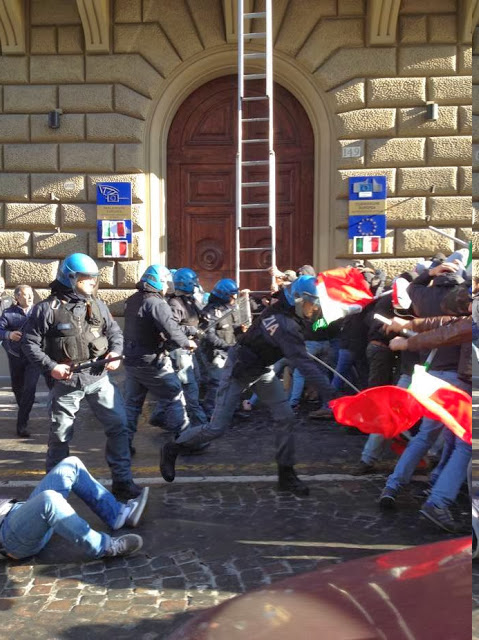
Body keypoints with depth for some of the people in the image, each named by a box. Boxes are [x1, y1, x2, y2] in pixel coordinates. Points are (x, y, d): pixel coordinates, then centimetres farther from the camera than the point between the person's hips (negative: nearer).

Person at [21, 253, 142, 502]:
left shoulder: (97, 305, 6)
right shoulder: (47, 309, -8)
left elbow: (115, 332, 13)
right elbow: (29, 343, -6)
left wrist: (115, 352, -7)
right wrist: (51, 367, -16)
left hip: (99, 378, 4)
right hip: (65, 382, -3)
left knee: (118, 426, 0)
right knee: (60, 435, 10)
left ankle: (122, 480, 12)